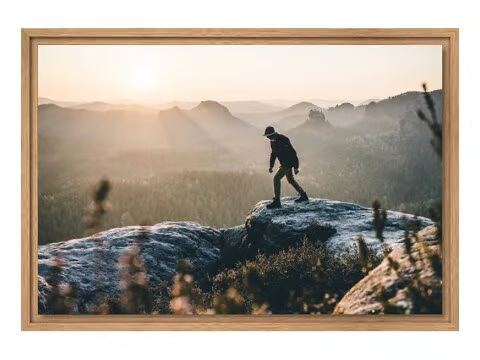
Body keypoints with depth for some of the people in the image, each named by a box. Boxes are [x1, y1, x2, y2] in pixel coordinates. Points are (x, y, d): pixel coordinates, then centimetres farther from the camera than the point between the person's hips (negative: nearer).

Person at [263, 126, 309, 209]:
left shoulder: (283, 140, -23)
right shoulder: (273, 141, 3)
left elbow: (293, 153, -21)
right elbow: (273, 154, 18)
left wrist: (296, 167, -20)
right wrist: (271, 166, 10)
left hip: (289, 163, -10)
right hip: (284, 163, 10)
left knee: (276, 178, -17)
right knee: (291, 180, 21)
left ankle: (276, 201, -17)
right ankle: (303, 196, 35)